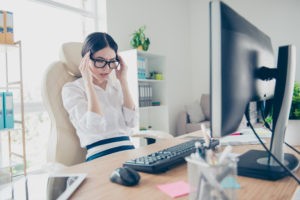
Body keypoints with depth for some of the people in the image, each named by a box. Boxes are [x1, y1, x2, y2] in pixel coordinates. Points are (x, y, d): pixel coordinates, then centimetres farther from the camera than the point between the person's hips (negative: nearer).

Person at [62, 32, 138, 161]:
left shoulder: (117, 85, 15)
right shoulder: (72, 89, 1)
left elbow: (131, 122, 1)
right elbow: (95, 127, -14)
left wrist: (123, 81, 3)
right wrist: (88, 82, -11)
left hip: (129, 151, 5)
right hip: (101, 156, -5)